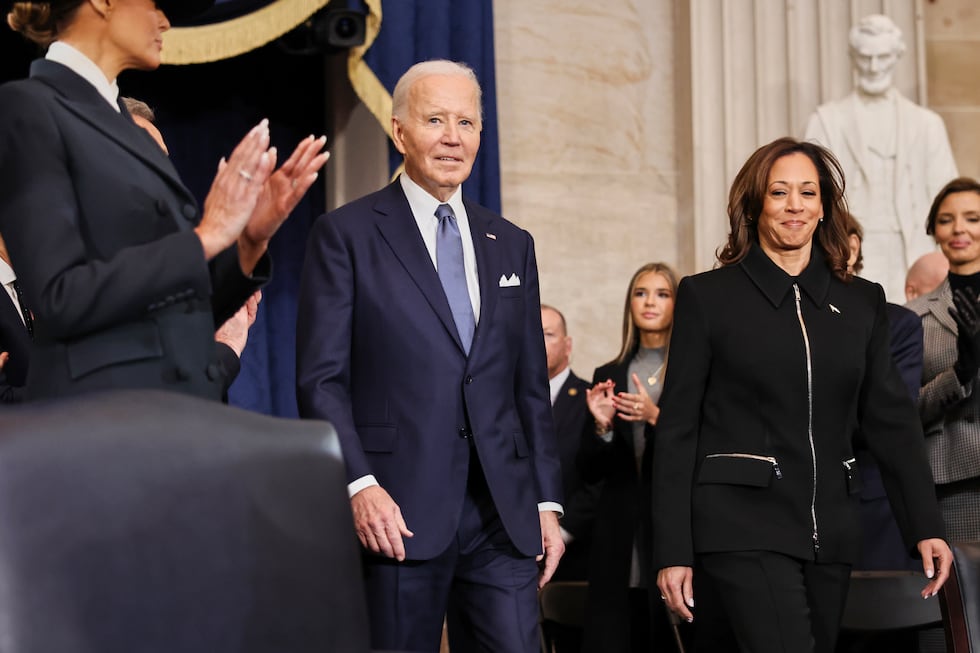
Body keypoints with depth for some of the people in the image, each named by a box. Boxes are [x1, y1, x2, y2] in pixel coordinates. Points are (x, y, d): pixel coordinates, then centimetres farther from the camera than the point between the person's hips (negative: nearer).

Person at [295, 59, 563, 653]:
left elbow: (531, 387, 17)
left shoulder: (512, 245, 17)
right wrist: (361, 485, -16)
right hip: (398, 510, -4)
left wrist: (547, 502, 10)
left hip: (503, 514, 4)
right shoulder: (346, 235, 2)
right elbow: (321, 378, -4)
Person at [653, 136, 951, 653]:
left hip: (829, 534, 4)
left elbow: (890, 418, 11)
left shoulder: (862, 302, 12)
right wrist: (672, 551, -6)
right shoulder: (707, 296, 1)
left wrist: (925, 527, 1)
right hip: (742, 528, -4)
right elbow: (677, 429, -1)